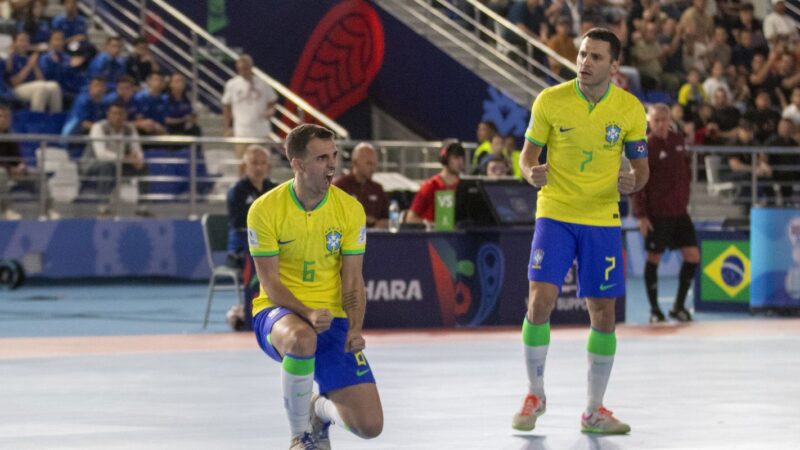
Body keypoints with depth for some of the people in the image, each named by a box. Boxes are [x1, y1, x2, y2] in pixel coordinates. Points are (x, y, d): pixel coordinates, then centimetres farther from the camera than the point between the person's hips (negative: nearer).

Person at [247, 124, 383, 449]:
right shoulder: (265, 209, -10)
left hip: (332, 318, 3)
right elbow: (271, 283, -10)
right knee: (302, 339, -43)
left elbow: (353, 280, 0)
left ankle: (321, 408, 27)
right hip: (278, 312, -3)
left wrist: (355, 328, -18)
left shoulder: (350, 209, -2)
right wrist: (307, 314, -28)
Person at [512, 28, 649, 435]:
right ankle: (535, 395, 9)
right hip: (555, 215, -1)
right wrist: (531, 172, -21)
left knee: (603, 314, 2)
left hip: (603, 221, 1)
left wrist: (632, 181, -18)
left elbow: (641, 168, 5)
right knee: (540, 302, -13)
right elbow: (528, 153, 2)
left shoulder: (630, 109, -3)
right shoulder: (550, 101, -7)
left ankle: (594, 412, 15)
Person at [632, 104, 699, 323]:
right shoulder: (646, 147, -11)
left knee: (692, 256, 2)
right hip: (657, 214, -6)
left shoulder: (678, 140, 6)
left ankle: (679, 306, 15)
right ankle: (654, 309, 15)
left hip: (679, 211, 6)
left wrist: (684, 199, 11)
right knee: (654, 259, 3)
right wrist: (641, 214, -15)